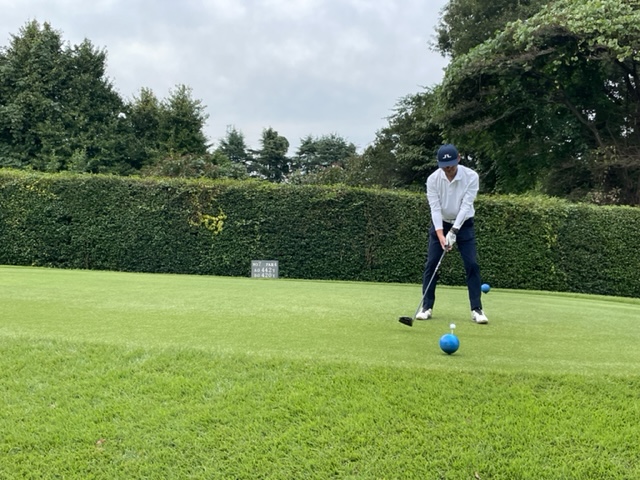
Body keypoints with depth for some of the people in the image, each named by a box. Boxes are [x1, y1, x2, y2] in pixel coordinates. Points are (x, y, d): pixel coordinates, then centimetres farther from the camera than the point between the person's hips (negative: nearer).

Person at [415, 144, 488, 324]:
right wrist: (440, 235, -29)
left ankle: (476, 309, -3)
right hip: (440, 224, 1)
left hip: (464, 224, -1)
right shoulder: (433, 179, -16)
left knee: (472, 264, -9)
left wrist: (453, 231, -29)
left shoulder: (471, 177, -20)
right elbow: (435, 208, -19)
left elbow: (466, 205, -23)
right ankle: (427, 307, 4)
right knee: (431, 264, -5)